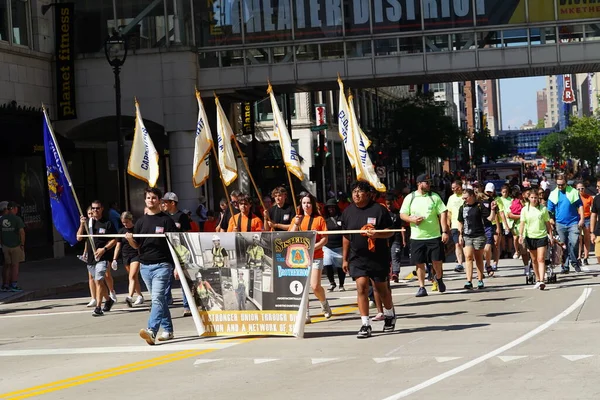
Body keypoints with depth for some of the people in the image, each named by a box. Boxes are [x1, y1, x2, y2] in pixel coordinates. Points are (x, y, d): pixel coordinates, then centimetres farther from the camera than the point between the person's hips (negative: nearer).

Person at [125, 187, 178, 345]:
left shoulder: (166, 220, -1)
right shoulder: (141, 222, 12)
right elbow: (136, 246, 13)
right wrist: (130, 239, -8)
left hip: (162, 265, -5)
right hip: (145, 265, 6)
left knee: (157, 298, -16)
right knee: (159, 299, 13)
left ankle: (151, 331, -27)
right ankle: (168, 330, 21)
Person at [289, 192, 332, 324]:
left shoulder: (319, 219, 1)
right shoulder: (297, 219, 9)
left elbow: (325, 239, -2)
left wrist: (312, 248, -15)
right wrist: (296, 224, -13)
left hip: (315, 257, -3)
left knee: (315, 286, -10)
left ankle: (325, 304, 19)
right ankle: (305, 314, 4)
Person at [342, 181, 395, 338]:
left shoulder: (378, 209, -7)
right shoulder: (348, 212, 6)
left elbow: (390, 231, -5)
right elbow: (346, 237, 13)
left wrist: (377, 234, -25)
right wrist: (344, 259, 13)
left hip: (378, 257, -2)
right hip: (357, 258, 3)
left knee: (382, 288, 11)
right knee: (361, 287, -10)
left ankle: (390, 315, 38)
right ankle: (365, 325, -8)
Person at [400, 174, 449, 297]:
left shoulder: (434, 197, 3)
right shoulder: (410, 198, 4)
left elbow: (443, 213, -1)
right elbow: (402, 214, 7)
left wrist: (445, 231, -9)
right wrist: (412, 219, -14)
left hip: (434, 235, 0)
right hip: (417, 237, 0)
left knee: (437, 261, 0)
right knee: (420, 263, 3)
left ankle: (439, 278, 30)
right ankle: (422, 287, 12)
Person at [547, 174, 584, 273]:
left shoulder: (573, 192, 2)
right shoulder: (553, 194, 7)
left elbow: (580, 206, 4)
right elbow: (550, 210, 11)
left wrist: (582, 219, -3)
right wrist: (551, 220, 1)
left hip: (573, 223, -2)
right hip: (560, 224, 2)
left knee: (574, 243, -14)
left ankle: (574, 262, 5)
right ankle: (565, 266, 11)